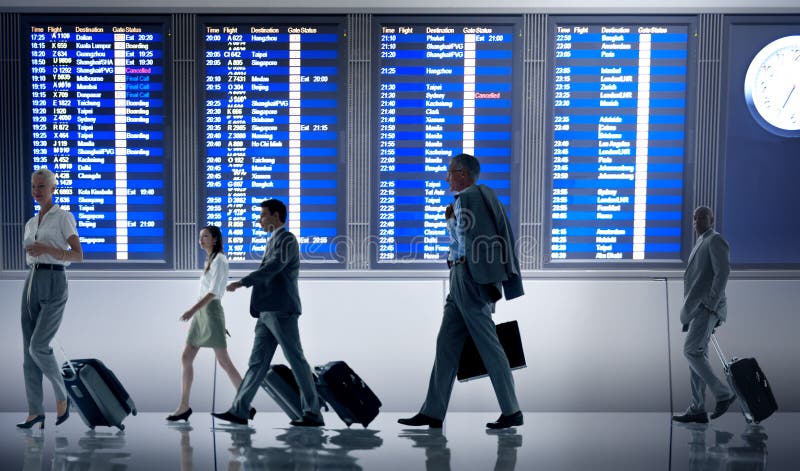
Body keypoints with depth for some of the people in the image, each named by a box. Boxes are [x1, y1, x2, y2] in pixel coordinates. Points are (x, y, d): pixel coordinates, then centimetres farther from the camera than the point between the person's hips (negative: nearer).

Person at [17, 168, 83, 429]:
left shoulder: (64, 217, -2)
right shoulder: (31, 224, 18)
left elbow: (78, 256, -7)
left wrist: (47, 249, -21)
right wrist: (28, 297, 19)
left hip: (54, 285, -7)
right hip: (31, 284, 7)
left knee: (38, 346, -16)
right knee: (29, 351, 0)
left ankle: (62, 396, 6)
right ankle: (35, 412, 2)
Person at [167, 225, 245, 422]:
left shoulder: (219, 260, -9)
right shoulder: (211, 261, 19)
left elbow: (213, 291, -20)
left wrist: (193, 309, -27)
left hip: (211, 312, -9)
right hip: (201, 314, 9)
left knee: (224, 362, -9)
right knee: (186, 358, 3)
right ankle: (184, 406, 6)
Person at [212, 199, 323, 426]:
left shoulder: (287, 239, -9)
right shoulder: (275, 241, 24)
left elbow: (272, 268, -24)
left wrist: (241, 283, -29)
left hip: (281, 312, -10)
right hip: (268, 313, 10)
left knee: (296, 361, -5)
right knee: (258, 361, 5)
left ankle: (313, 414, -1)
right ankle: (239, 411, 4)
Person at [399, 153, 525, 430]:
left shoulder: (468, 197, -9)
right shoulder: (486, 196, 19)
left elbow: (475, 241, -16)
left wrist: (486, 283, -19)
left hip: (470, 276, -10)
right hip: (463, 280, 10)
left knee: (488, 346, -6)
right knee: (447, 344, 8)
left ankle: (512, 412, 0)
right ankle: (433, 412, 9)